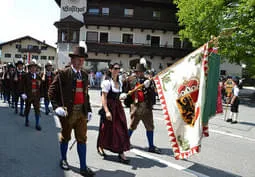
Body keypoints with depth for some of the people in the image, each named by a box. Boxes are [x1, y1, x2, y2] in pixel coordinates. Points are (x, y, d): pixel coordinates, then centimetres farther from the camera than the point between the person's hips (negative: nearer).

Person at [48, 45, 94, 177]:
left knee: (82, 139, 5)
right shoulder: (63, 73, -8)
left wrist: (89, 110, 8)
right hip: (68, 111, -4)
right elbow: (52, 91, -7)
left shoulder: (84, 75, 8)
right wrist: (57, 106, -17)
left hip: (81, 112, 4)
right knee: (65, 137, 14)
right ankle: (63, 160, 37)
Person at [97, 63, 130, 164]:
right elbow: (104, 98, -17)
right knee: (108, 128, 5)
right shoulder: (107, 82, -11)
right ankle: (101, 146, 30)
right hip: (109, 107, -6)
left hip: (118, 107, 6)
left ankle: (121, 154, 8)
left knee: (121, 129, 2)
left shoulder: (120, 83, 11)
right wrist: (107, 111, -26)